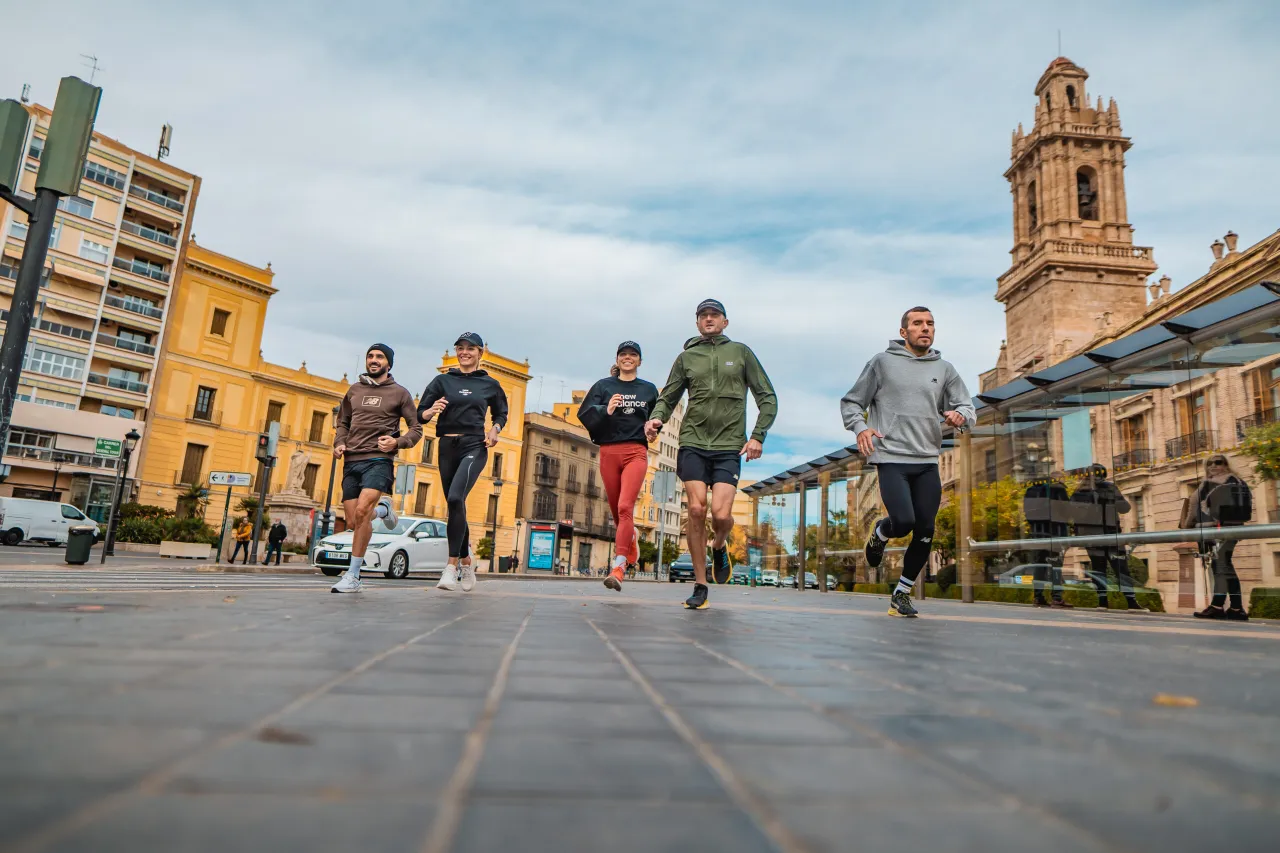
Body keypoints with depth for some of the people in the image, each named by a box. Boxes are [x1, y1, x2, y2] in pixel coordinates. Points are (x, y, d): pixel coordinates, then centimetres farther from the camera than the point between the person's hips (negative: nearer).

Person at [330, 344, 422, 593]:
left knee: (361, 510, -24)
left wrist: (398, 442, -14)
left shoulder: (399, 393, 5)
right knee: (353, 523, 3)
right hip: (351, 462, 5)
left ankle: (353, 576, -16)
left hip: (379, 460, -5)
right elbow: (342, 423, 23)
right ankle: (382, 509, 36)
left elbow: (416, 428, 5)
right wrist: (339, 443, 4)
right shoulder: (354, 390, 16)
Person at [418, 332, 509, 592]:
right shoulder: (442, 381, 9)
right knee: (455, 506, 8)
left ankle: (452, 567, -22)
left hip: (474, 447, -3)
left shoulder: (490, 384, 8)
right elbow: (420, 413, 3)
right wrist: (431, 411, -20)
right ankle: (467, 564, 26)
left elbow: (501, 414, 20)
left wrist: (495, 430, -1)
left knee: (456, 498, -25)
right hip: (447, 447, 3)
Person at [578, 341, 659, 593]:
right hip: (608, 452, 1)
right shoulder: (603, 386, 8)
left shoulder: (649, 389, 11)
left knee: (625, 507, -18)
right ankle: (630, 539, 43)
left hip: (636, 452, -1)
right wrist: (605, 411, -19)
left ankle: (618, 567, -22)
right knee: (616, 511, 10)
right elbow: (584, 415, -2)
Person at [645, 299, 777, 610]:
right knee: (696, 509, -9)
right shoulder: (686, 357, 12)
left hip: (729, 446, -1)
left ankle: (719, 548, 22)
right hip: (693, 443, 1)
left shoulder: (741, 352, 9)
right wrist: (656, 418, -10)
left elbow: (767, 398, 8)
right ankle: (700, 586, 5)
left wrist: (758, 435, -4)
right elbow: (668, 398, 13)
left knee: (721, 513, -15)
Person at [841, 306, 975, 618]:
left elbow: (967, 407, 11)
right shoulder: (882, 362, 3)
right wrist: (860, 427, -14)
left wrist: (960, 414, -13)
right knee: (903, 522, -20)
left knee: (925, 533, 3)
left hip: (928, 463, 4)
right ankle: (879, 534, 17)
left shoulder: (944, 369, 11)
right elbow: (851, 403, 5)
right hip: (891, 459, -4)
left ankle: (902, 592, 23)